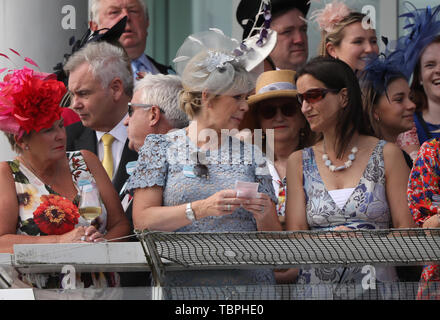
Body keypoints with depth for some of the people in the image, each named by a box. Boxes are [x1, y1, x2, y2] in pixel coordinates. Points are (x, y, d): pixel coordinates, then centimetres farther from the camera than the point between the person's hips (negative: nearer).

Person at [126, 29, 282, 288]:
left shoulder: (251, 154, 17)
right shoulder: (161, 147, 10)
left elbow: (274, 237, 17)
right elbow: (142, 220, -1)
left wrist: (264, 216, -4)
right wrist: (201, 209, -12)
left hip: (249, 278, 3)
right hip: (181, 281, -3)